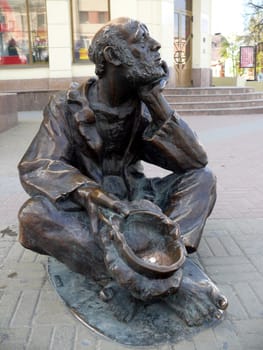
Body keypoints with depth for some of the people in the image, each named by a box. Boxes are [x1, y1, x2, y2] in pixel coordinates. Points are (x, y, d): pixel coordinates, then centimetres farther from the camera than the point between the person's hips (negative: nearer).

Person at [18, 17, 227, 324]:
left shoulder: (144, 107, -2)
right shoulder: (67, 106, -10)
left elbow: (195, 160, -9)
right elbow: (35, 167, -21)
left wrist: (158, 106, -20)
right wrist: (86, 191, -41)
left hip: (135, 202, 3)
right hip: (87, 211, -2)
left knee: (202, 178, -12)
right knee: (34, 214, -33)